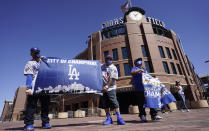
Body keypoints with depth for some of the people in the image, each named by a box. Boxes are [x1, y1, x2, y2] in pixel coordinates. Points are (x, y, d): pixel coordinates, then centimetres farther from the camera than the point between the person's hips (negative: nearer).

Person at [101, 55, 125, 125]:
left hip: (110, 88, -5)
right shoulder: (102, 66, 14)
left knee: (114, 102, -9)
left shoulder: (113, 68, -3)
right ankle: (108, 119, 19)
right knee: (105, 104, 8)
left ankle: (119, 118, 0)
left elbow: (112, 78, -12)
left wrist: (106, 86, -17)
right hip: (103, 88, 5)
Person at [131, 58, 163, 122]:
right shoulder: (135, 68, 6)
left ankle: (154, 115, 14)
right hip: (139, 89, -6)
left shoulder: (143, 69, 28)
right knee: (141, 103, -3)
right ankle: (142, 116, 7)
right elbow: (132, 72, -16)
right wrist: (139, 70, -27)